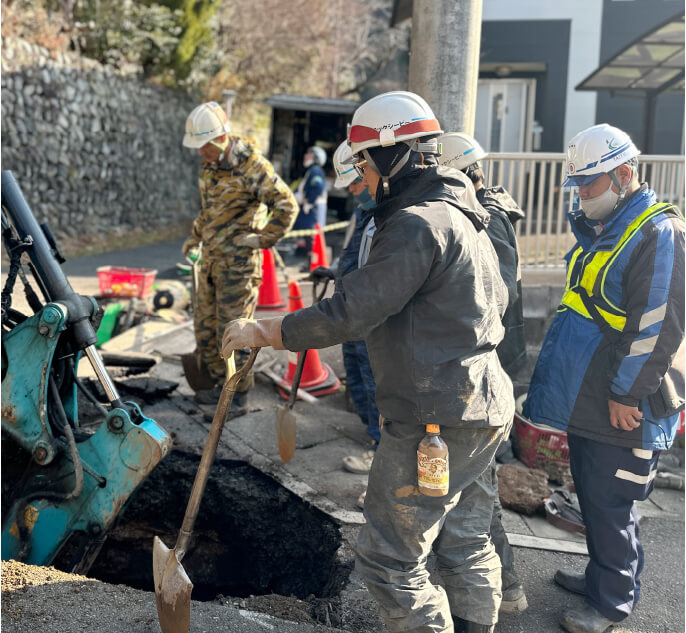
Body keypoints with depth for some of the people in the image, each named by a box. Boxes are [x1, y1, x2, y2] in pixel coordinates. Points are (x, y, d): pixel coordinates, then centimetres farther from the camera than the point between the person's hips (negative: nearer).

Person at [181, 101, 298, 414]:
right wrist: (196, 235, 20)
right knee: (205, 327, 13)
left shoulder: (252, 164, -15)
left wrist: (263, 238, -14)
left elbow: (287, 205, -14)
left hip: (238, 262, -8)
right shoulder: (209, 165, 10)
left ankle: (239, 395, 10)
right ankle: (222, 384, 27)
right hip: (211, 259, 8)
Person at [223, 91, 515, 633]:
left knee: (390, 559, 1)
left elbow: (350, 314, -24)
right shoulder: (463, 216, 13)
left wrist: (262, 333, -13)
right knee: (466, 544, 21)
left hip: (435, 422, -10)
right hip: (482, 406, 11)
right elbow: (497, 301, 23)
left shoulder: (418, 224, -20)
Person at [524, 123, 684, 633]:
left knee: (610, 505, 2)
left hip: (624, 406, -9)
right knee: (592, 496, 19)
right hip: (586, 398, 9)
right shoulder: (599, 228, 13)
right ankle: (604, 575, 36)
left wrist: (626, 393, -18)